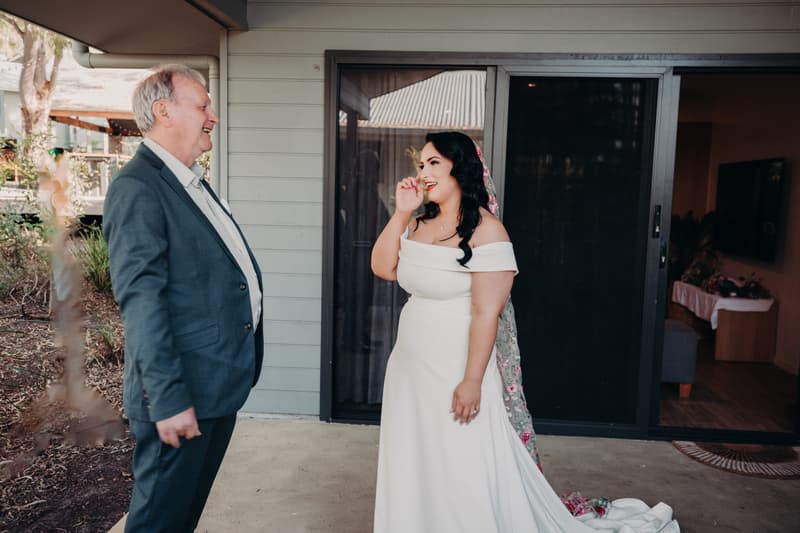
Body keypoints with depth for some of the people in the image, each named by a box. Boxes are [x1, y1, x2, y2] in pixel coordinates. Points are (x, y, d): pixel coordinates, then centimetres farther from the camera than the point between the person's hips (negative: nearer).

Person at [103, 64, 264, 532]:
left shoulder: (193, 181, 13)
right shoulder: (138, 188, -17)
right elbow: (141, 299, -23)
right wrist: (168, 398, -24)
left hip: (222, 382, 9)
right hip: (184, 392, -9)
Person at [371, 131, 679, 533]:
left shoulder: (485, 230, -15)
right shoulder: (418, 224, 7)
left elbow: (486, 312, -19)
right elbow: (382, 268, 4)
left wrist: (471, 381, -20)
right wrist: (400, 212, -2)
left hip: (454, 372, -7)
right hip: (409, 368, 7)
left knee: (463, 478, 5)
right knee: (412, 475, 19)